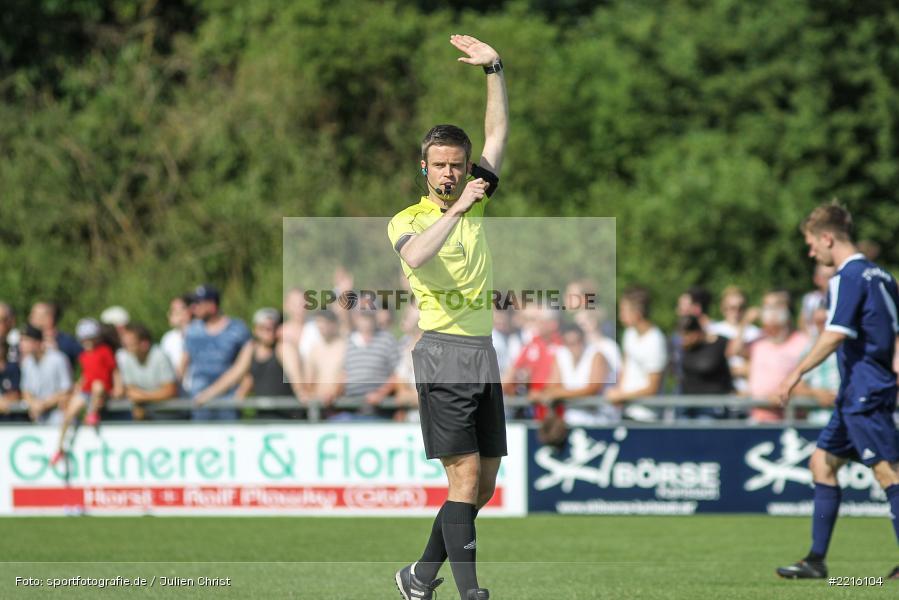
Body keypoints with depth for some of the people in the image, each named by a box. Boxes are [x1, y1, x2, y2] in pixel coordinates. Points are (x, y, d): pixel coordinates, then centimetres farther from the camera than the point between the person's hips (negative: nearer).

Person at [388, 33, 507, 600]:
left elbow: (499, 134, 12)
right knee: (465, 477, -14)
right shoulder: (407, 220, -2)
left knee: (484, 485, 7)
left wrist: (495, 69, 6)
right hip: (444, 353, -6)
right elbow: (415, 256, -26)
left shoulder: (476, 204, 13)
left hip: (485, 353, 7)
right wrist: (455, 211, -28)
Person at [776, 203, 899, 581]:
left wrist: (798, 372, -19)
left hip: (863, 393, -10)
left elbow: (835, 335, -21)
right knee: (823, 462, 13)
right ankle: (816, 561, 14)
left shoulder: (847, 278, -12)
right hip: (856, 396, 10)